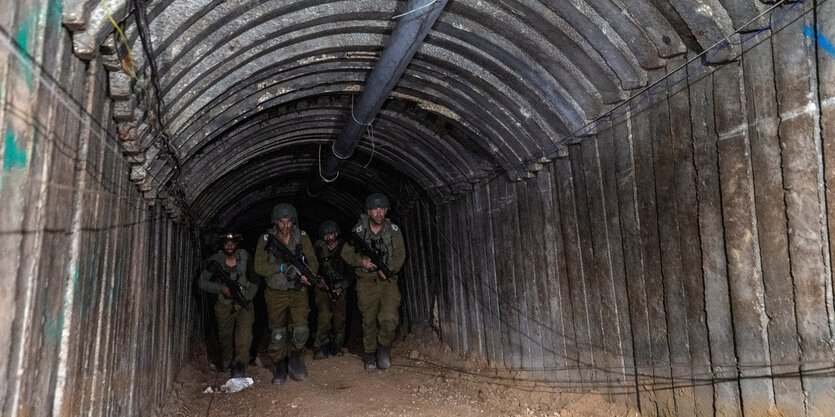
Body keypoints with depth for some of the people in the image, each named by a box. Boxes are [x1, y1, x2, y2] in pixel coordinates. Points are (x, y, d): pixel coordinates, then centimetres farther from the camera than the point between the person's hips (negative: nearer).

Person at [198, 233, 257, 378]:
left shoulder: (245, 257, -7)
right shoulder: (216, 260, -6)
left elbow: (254, 283, -3)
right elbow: (203, 282, -2)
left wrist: (244, 300, -13)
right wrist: (219, 287, -20)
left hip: (244, 304, -1)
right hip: (224, 305, 1)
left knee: (245, 333, -18)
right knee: (225, 336, 14)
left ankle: (239, 367, -11)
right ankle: (226, 361, 40)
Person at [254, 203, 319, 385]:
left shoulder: (302, 237, -2)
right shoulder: (266, 239, -5)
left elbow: (313, 262, 0)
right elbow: (260, 267, -11)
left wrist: (305, 275, -22)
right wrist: (284, 268, -22)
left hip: (298, 292, 0)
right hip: (276, 293, 0)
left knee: (301, 330, -9)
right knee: (277, 334, 6)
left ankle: (294, 356, 20)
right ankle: (280, 366, 26)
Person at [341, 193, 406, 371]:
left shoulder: (393, 230, 0)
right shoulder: (358, 231, -3)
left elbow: (400, 254, 2)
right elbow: (346, 253, 2)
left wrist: (389, 268, -16)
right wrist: (361, 261, -16)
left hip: (388, 281, 0)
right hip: (366, 282, 0)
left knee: (390, 318, -14)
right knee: (369, 321, 6)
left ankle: (383, 347, 13)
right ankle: (370, 353, 27)